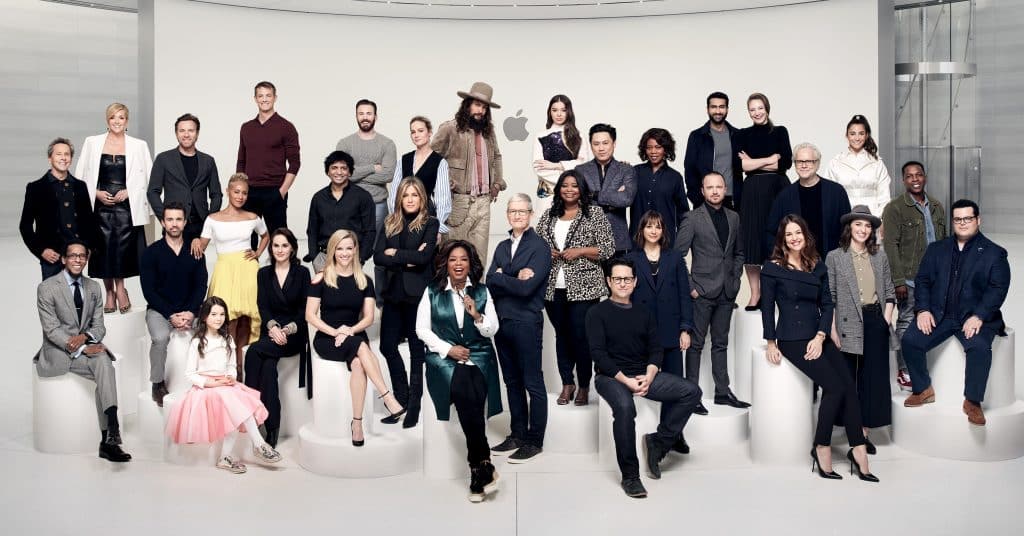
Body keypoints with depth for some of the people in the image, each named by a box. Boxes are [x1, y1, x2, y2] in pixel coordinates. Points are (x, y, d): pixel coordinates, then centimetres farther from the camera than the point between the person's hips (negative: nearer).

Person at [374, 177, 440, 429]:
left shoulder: (430, 224, -3)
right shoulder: (390, 224, 9)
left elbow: (424, 256, -17)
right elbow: (378, 256, -2)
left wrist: (395, 253, -8)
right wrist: (407, 260, -14)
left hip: (417, 294, -5)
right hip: (393, 293, 5)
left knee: (417, 349, 5)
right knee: (387, 346, 9)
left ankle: (414, 406, 15)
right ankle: (401, 398, 28)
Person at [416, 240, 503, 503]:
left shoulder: (482, 292, 12)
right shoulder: (432, 292, 9)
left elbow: (492, 331, 9)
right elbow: (422, 329, 5)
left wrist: (477, 316, -11)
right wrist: (448, 349, -7)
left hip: (478, 355, 1)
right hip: (443, 356, -1)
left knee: (468, 396, -29)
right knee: (466, 393, -31)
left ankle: (477, 470, -22)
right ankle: (484, 464, -23)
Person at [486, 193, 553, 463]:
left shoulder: (540, 247, -7)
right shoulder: (502, 247, 14)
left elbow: (527, 288, -18)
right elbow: (490, 284, 2)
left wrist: (500, 277, -6)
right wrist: (515, 280, -14)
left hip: (526, 322, -7)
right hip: (502, 320, 7)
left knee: (533, 383, 1)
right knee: (512, 382, 14)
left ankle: (534, 441, 9)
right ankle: (517, 435, 25)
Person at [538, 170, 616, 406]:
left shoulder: (594, 214, 0)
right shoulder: (548, 215, 12)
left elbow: (608, 249, -4)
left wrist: (580, 251, -13)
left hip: (583, 288, -4)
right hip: (553, 287, 4)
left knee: (581, 336, -3)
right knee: (561, 335, 10)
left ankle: (584, 387, 11)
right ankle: (567, 384, 21)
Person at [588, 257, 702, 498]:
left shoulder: (644, 313, 18)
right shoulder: (597, 313, 3)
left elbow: (657, 349, 11)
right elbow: (599, 353, -7)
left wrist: (649, 376, -10)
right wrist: (626, 380, -18)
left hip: (644, 375, 5)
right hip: (611, 377, -5)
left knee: (692, 391, -14)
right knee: (625, 407, -36)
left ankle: (658, 442, -6)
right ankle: (630, 476, -23)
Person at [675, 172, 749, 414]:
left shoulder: (733, 217, 11)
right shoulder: (692, 218, -4)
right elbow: (678, 254, -7)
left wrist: (735, 280, 9)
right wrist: (690, 286, -11)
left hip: (726, 292, 5)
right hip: (702, 291, -5)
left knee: (721, 344, 13)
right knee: (696, 344, 0)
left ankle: (723, 392, 20)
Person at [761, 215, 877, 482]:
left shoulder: (818, 266, 13)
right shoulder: (773, 268, -1)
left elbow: (827, 304, 9)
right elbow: (767, 308, 0)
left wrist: (820, 337, -4)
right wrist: (771, 344, -3)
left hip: (818, 337, 5)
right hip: (792, 339, -5)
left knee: (849, 385, -15)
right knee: (835, 387, -19)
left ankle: (858, 449, -8)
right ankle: (821, 448, -6)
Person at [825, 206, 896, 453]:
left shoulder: (880, 257, 12)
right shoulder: (834, 257, 1)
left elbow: (889, 292, 14)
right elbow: (829, 297, -2)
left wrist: (886, 319, 0)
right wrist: (832, 329, -9)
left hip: (876, 322, 3)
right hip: (848, 324, -3)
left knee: (873, 377, 4)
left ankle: (864, 431, 12)